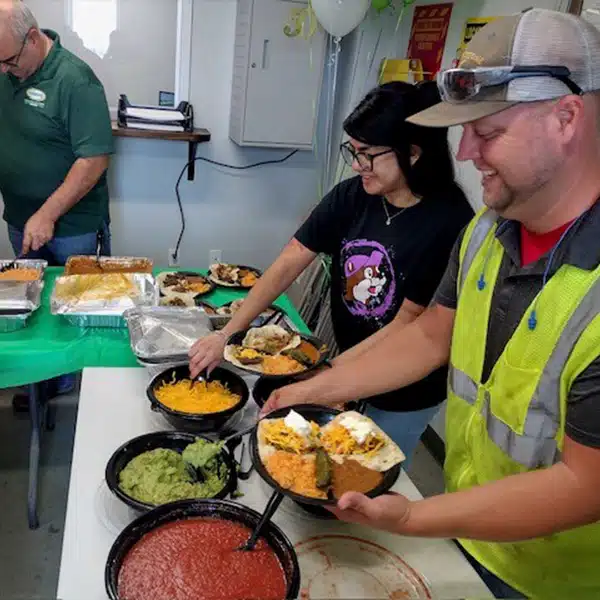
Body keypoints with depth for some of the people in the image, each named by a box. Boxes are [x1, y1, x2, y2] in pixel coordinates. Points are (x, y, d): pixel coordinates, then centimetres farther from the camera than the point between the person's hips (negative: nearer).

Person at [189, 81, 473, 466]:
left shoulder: (449, 222, -24)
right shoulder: (351, 196, -10)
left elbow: (407, 325, -20)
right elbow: (288, 264, -11)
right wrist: (226, 335, -17)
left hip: (406, 393, -4)